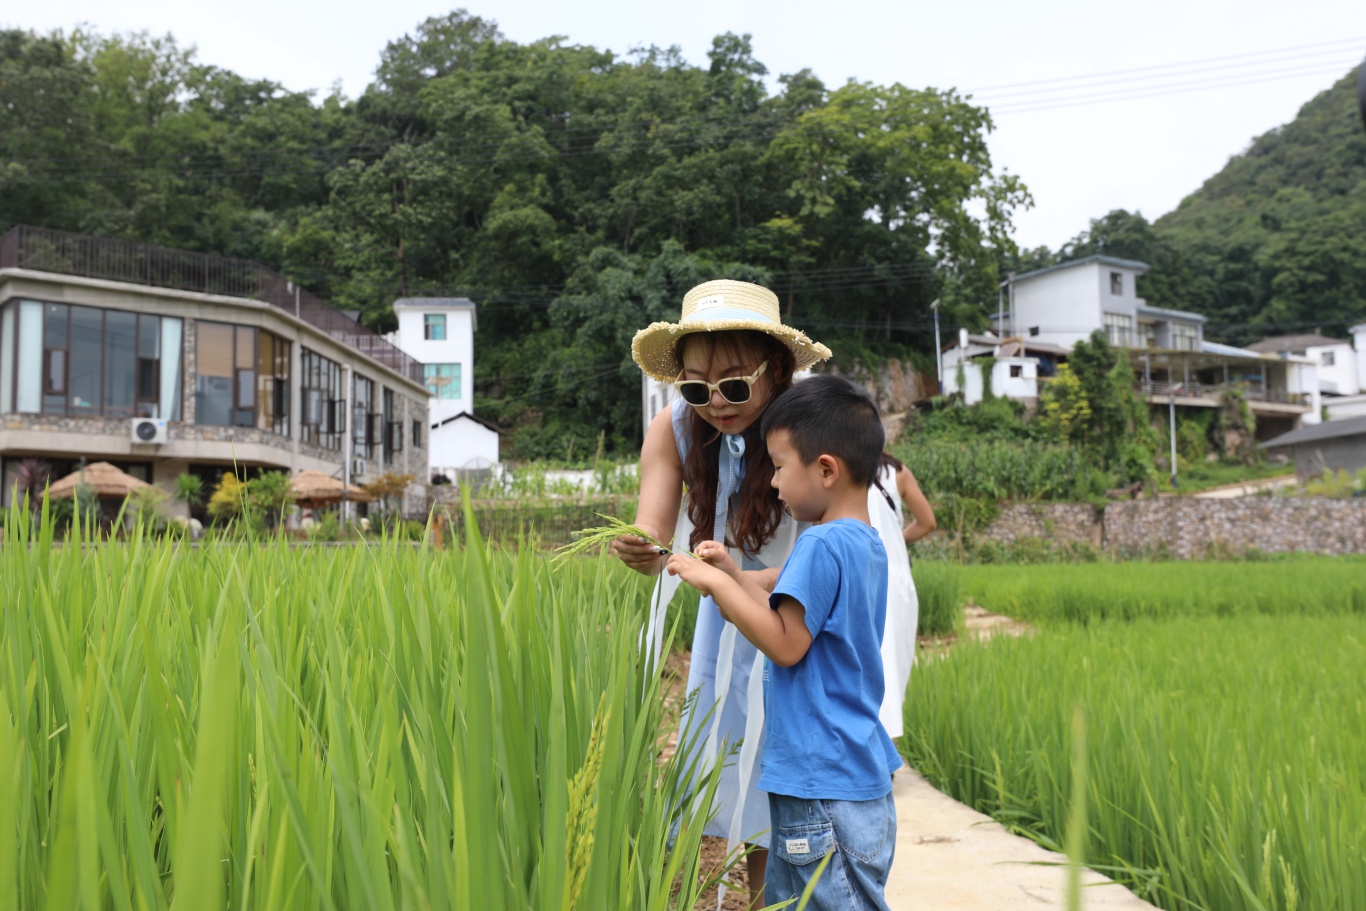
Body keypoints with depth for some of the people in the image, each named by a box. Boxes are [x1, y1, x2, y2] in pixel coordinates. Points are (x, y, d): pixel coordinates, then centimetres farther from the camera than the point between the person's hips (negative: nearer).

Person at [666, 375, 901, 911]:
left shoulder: (822, 545, -19)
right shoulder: (867, 545, 12)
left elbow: (786, 644, -20)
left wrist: (716, 583, -14)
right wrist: (731, 573, 14)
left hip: (825, 784, -10)